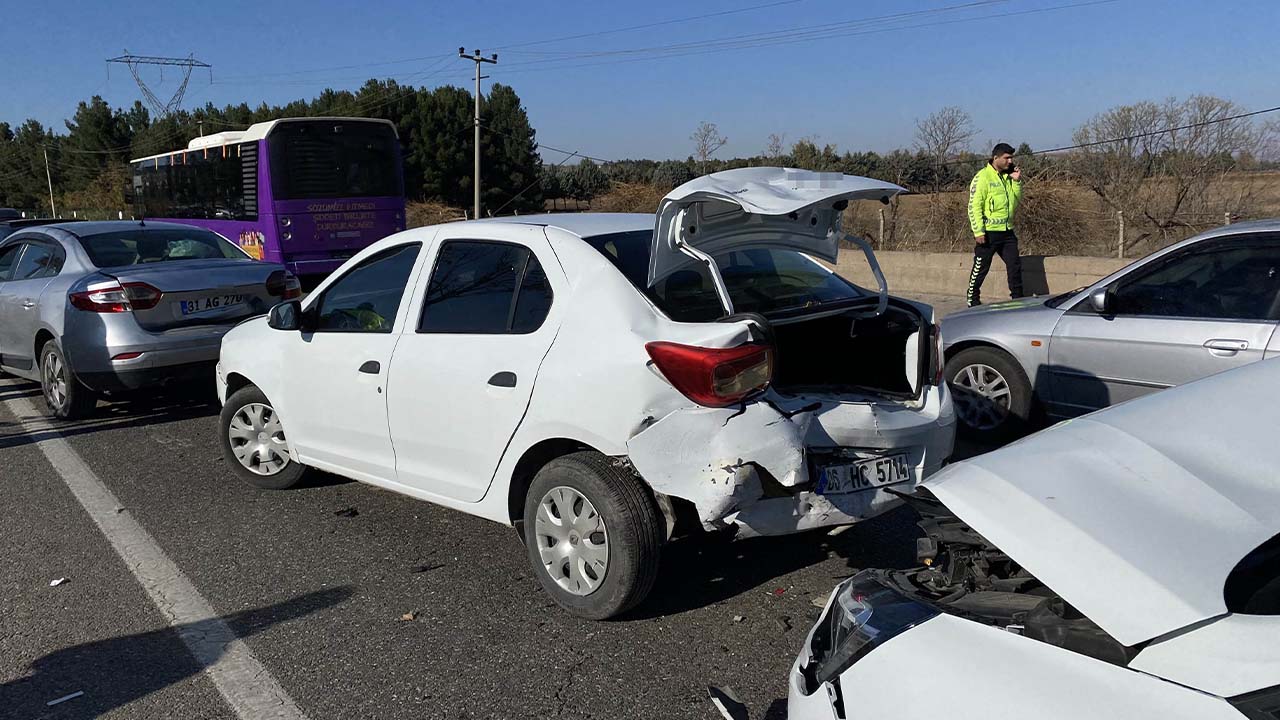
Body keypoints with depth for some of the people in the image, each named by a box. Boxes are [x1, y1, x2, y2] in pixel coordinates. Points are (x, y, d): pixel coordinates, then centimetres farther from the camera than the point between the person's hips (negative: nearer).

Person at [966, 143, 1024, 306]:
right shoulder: (983, 177, -10)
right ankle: (973, 301, 13)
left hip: (1007, 231, 7)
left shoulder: (1008, 176, 13)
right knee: (980, 268, 1)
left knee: (1015, 265, 7)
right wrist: (978, 232, -18)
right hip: (988, 232, -7)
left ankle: (1017, 298, 16)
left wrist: (1017, 181, 3)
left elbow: (1016, 201, 17)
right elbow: (974, 206, -14)